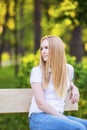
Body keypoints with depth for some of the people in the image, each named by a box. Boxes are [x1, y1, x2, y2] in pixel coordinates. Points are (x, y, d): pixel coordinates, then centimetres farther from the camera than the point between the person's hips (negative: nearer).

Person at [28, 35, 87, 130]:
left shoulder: (68, 69, 12)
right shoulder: (37, 71, -2)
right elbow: (40, 103, -11)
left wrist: (74, 88, 14)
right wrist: (64, 118, -15)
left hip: (58, 116, 5)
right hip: (39, 117, -5)